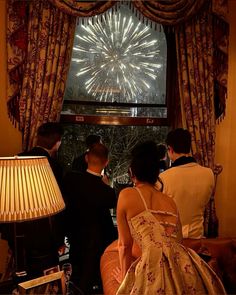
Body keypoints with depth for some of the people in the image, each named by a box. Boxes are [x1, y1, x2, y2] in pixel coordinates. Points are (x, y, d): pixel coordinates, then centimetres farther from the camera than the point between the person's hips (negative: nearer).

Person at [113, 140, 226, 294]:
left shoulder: (127, 195, 7)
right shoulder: (170, 201, 19)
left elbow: (125, 244, 12)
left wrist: (125, 276, 28)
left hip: (157, 266, -5)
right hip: (186, 264, 6)